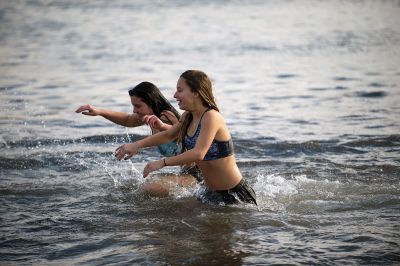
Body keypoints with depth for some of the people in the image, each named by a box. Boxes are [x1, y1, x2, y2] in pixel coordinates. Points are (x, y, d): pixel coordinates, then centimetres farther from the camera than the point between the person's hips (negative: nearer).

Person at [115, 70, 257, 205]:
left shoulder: (211, 117, -23)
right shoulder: (188, 117, 4)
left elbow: (198, 153, -33)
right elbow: (168, 135, 21)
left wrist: (162, 162, -33)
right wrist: (136, 145, 10)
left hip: (235, 192, -9)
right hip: (211, 192, 9)